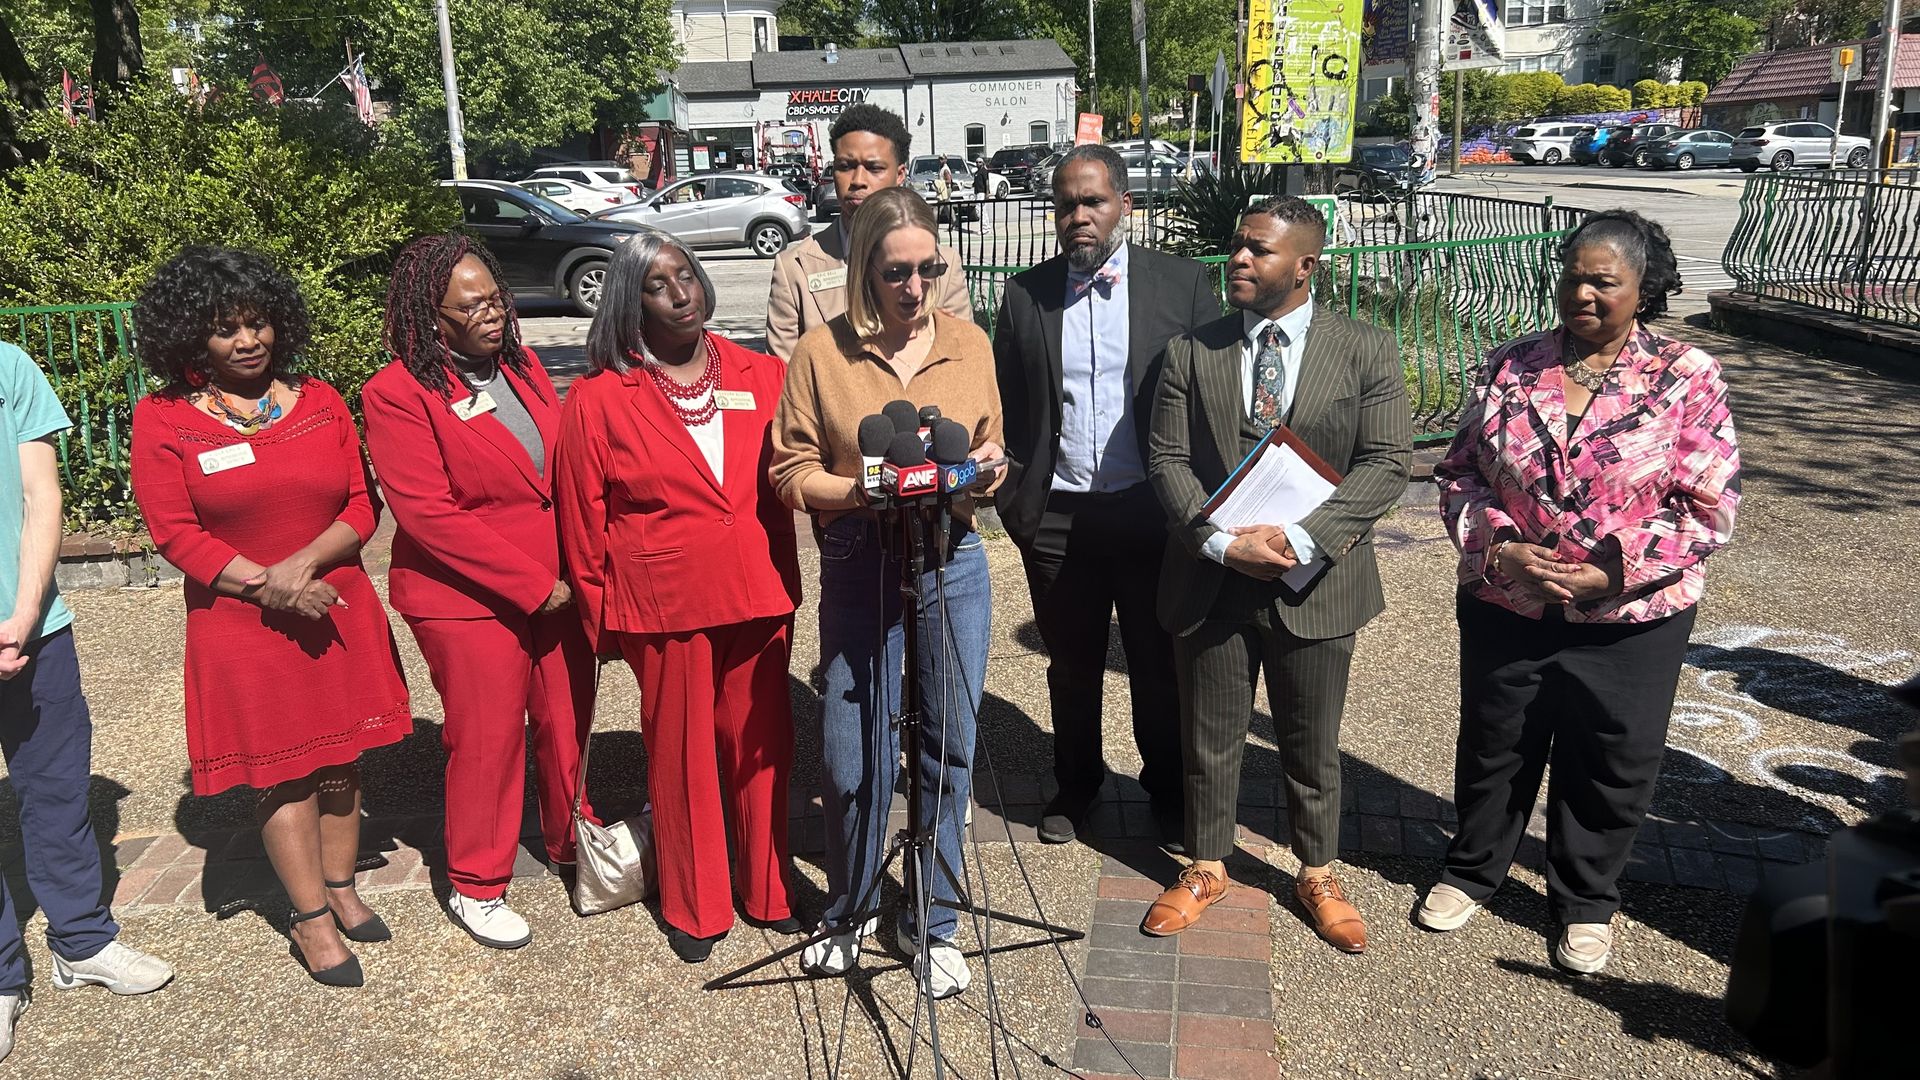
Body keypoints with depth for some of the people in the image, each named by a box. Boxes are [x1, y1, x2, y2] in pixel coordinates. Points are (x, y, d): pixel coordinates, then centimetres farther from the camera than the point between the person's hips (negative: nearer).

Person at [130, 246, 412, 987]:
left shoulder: (321, 403, 4)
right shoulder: (161, 420, -4)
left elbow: (362, 507, 0)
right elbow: (175, 533, -9)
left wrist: (303, 564, -16)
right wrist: (266, 587, -17)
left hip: (337, 610, 3)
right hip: (241, 623, -3)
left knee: (342, 755, 10)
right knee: (281, 768, 2)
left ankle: (341, 889, 27)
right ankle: (311, 920, 14)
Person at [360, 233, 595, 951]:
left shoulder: (521, 365, 7)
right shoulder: (398, 395, -13)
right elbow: (430, 515, -18)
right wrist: (533, 586, -18)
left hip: (558, 587, 6)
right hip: (470, 599, -6)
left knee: (568, 722, 15)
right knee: (488, 739, 4)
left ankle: (571, 843, 38)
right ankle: (476, 886, 24)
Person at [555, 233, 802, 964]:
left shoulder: (762, 377, 4)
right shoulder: (599, 399, -4)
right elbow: (584, 520, 1)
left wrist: (787, 585, 3)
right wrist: (600, 615, 3)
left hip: (759, 599, 3)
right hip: (665, 607, -2)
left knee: (761, 747, 13)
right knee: (681, 757, 9)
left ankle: (769, 892, 32)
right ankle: (694, 910, 27)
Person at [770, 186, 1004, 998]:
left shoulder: (969, 344, 4)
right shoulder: (821, 351, -5)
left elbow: (994, 452, 12)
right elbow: (792, 474, -4)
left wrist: (982, 471, -11)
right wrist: (868, 489, -21)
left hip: (953, 562, 3)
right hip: (859, 567, -2)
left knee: (949, 748, 9)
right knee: (854, 757, 2)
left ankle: (932, 923, 28)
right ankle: (847, 913, 29)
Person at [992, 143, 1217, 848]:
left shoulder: (1183, 283, -2)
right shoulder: (1024, 295, 4)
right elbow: (1006, 407, 7)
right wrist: (1015, 502, 0)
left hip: (1154, 513, -1)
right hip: (1057, 518, 2)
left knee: (1160, 665, 12)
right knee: (1072, 666, 16)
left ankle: (1168, 790, 33)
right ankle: (1074, 785, 37)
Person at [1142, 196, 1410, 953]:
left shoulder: (1365, 351, -3)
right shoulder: (1190, 352, 1)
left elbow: (1386, 463, -8)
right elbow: (1167, 460, -3)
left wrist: (1300, 537, -20)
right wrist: (1223, 543, -18)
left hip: (1315, 584, -1)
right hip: (1210, 580, 1)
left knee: (1313, 746, 14)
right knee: (1209, 741, 14)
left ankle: (1317, 876, 36)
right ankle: (1206, 868, 35)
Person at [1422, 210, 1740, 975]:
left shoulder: (1686, 379, -8)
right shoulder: (1511, 368, -1)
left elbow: (1710, 505, -9)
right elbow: (1460, 472, 2)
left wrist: (1609, 573, -18)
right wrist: (1498, 550, -14)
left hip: (1629, 620, -2)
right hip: (1504, 610, 2)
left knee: (1610, 768, 13)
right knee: (1493, 748, 18)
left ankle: (1586, 902, 35)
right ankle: (1471, 870, 41)